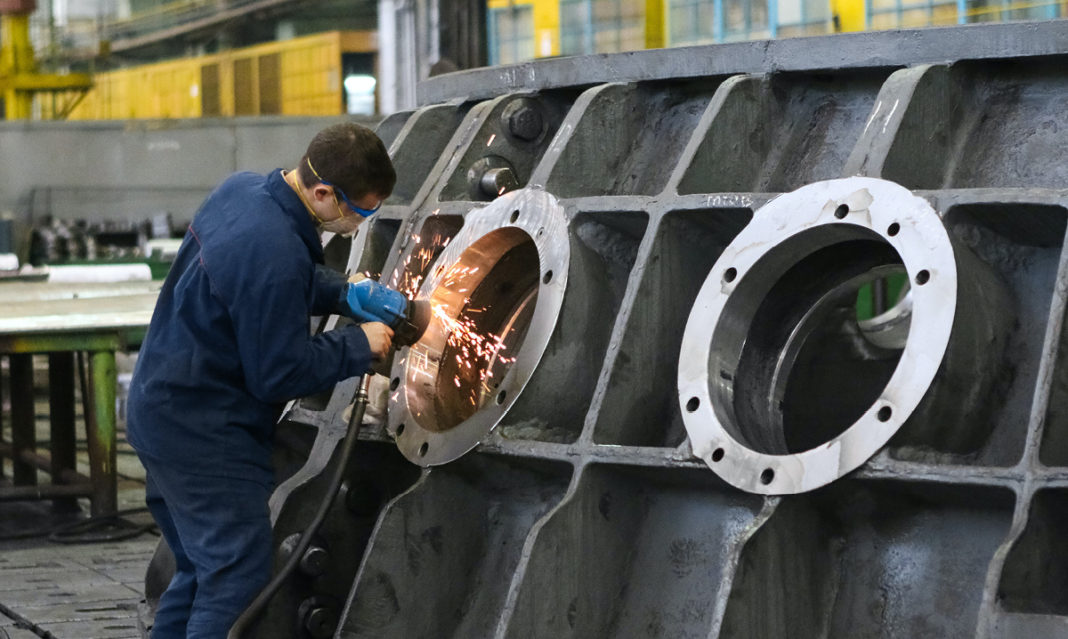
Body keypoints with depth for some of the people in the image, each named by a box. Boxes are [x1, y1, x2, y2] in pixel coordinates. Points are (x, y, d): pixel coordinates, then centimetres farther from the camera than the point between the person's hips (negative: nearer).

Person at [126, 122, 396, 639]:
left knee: (202, 569, 19)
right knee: (238, 578, -6)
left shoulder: (242, 189, 1)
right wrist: (359, 346, -8)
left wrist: (346, 293, 8)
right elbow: (279, 374, -20)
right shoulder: (275, 252, -29)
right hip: (204, 435, -10)